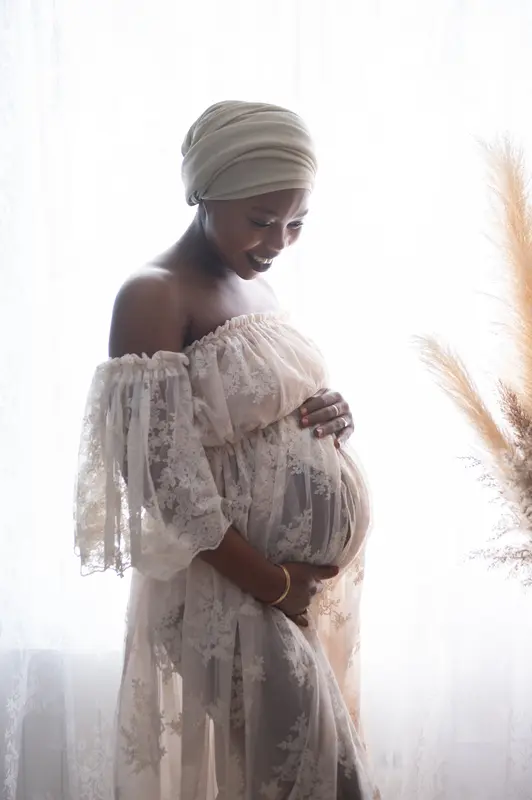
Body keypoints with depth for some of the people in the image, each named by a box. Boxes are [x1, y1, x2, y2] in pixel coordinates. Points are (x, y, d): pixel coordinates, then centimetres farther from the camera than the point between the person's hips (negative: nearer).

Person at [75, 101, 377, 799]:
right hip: (235, 595, -8)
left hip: (317, 587, 8)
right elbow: (162, 478, -20)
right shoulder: (155, 297, -15)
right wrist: (272, 583, -16)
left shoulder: (257, 288, 10)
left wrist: (333, 415, -2)